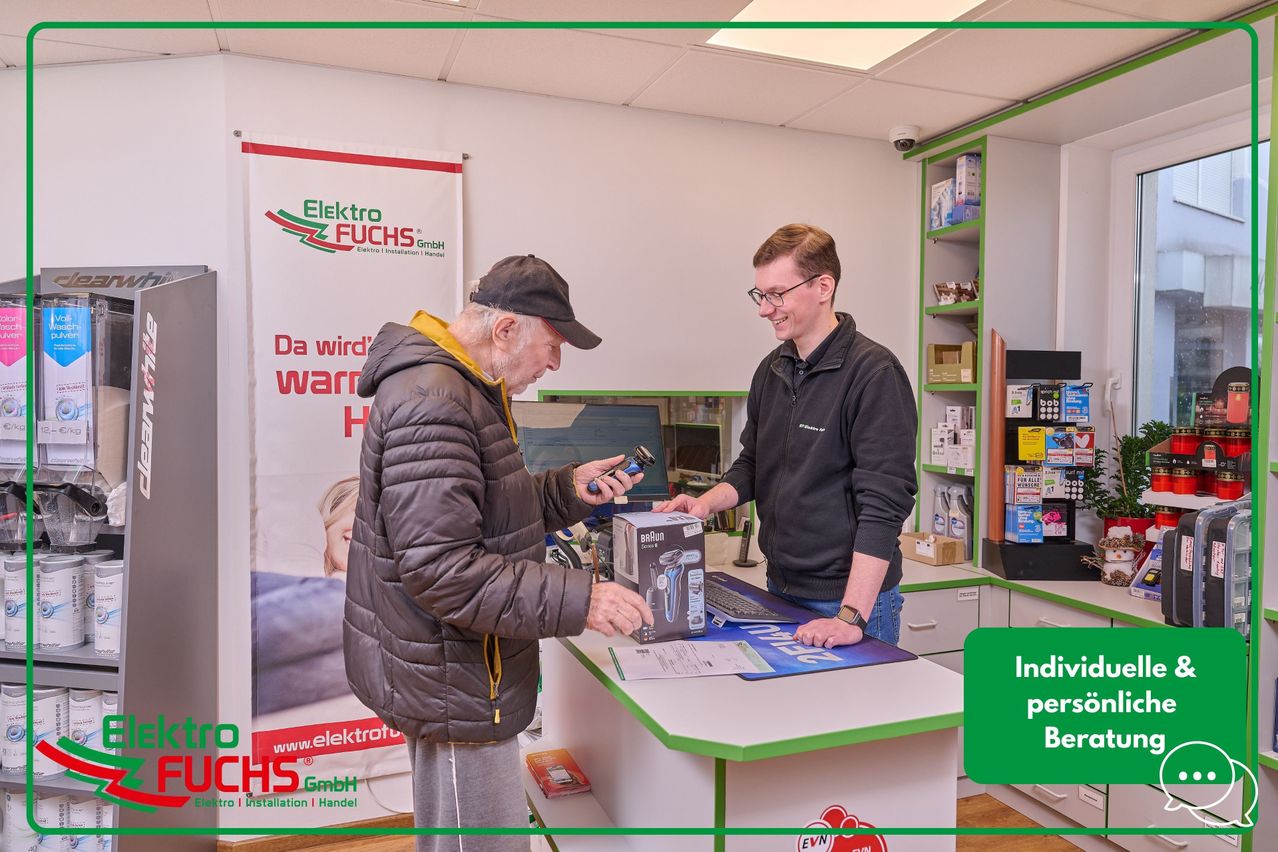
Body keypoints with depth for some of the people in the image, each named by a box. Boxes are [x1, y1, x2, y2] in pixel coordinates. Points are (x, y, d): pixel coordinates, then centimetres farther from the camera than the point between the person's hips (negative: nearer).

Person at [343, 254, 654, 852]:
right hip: (452, 684, -10)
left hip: (458, 667, 10)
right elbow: (441, 568, -29)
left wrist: (568, 490, 3)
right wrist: (577, 600, -29)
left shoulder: (464, 389, 11)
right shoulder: (431, 404, -25)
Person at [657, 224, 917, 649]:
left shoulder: (873, 372, -17)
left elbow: (884, 502, -22)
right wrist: (706, 502, -5)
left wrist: (851, 616, -26)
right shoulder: (771, 369, 7)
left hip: (848, 596, -7)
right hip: (780, 588, 7)